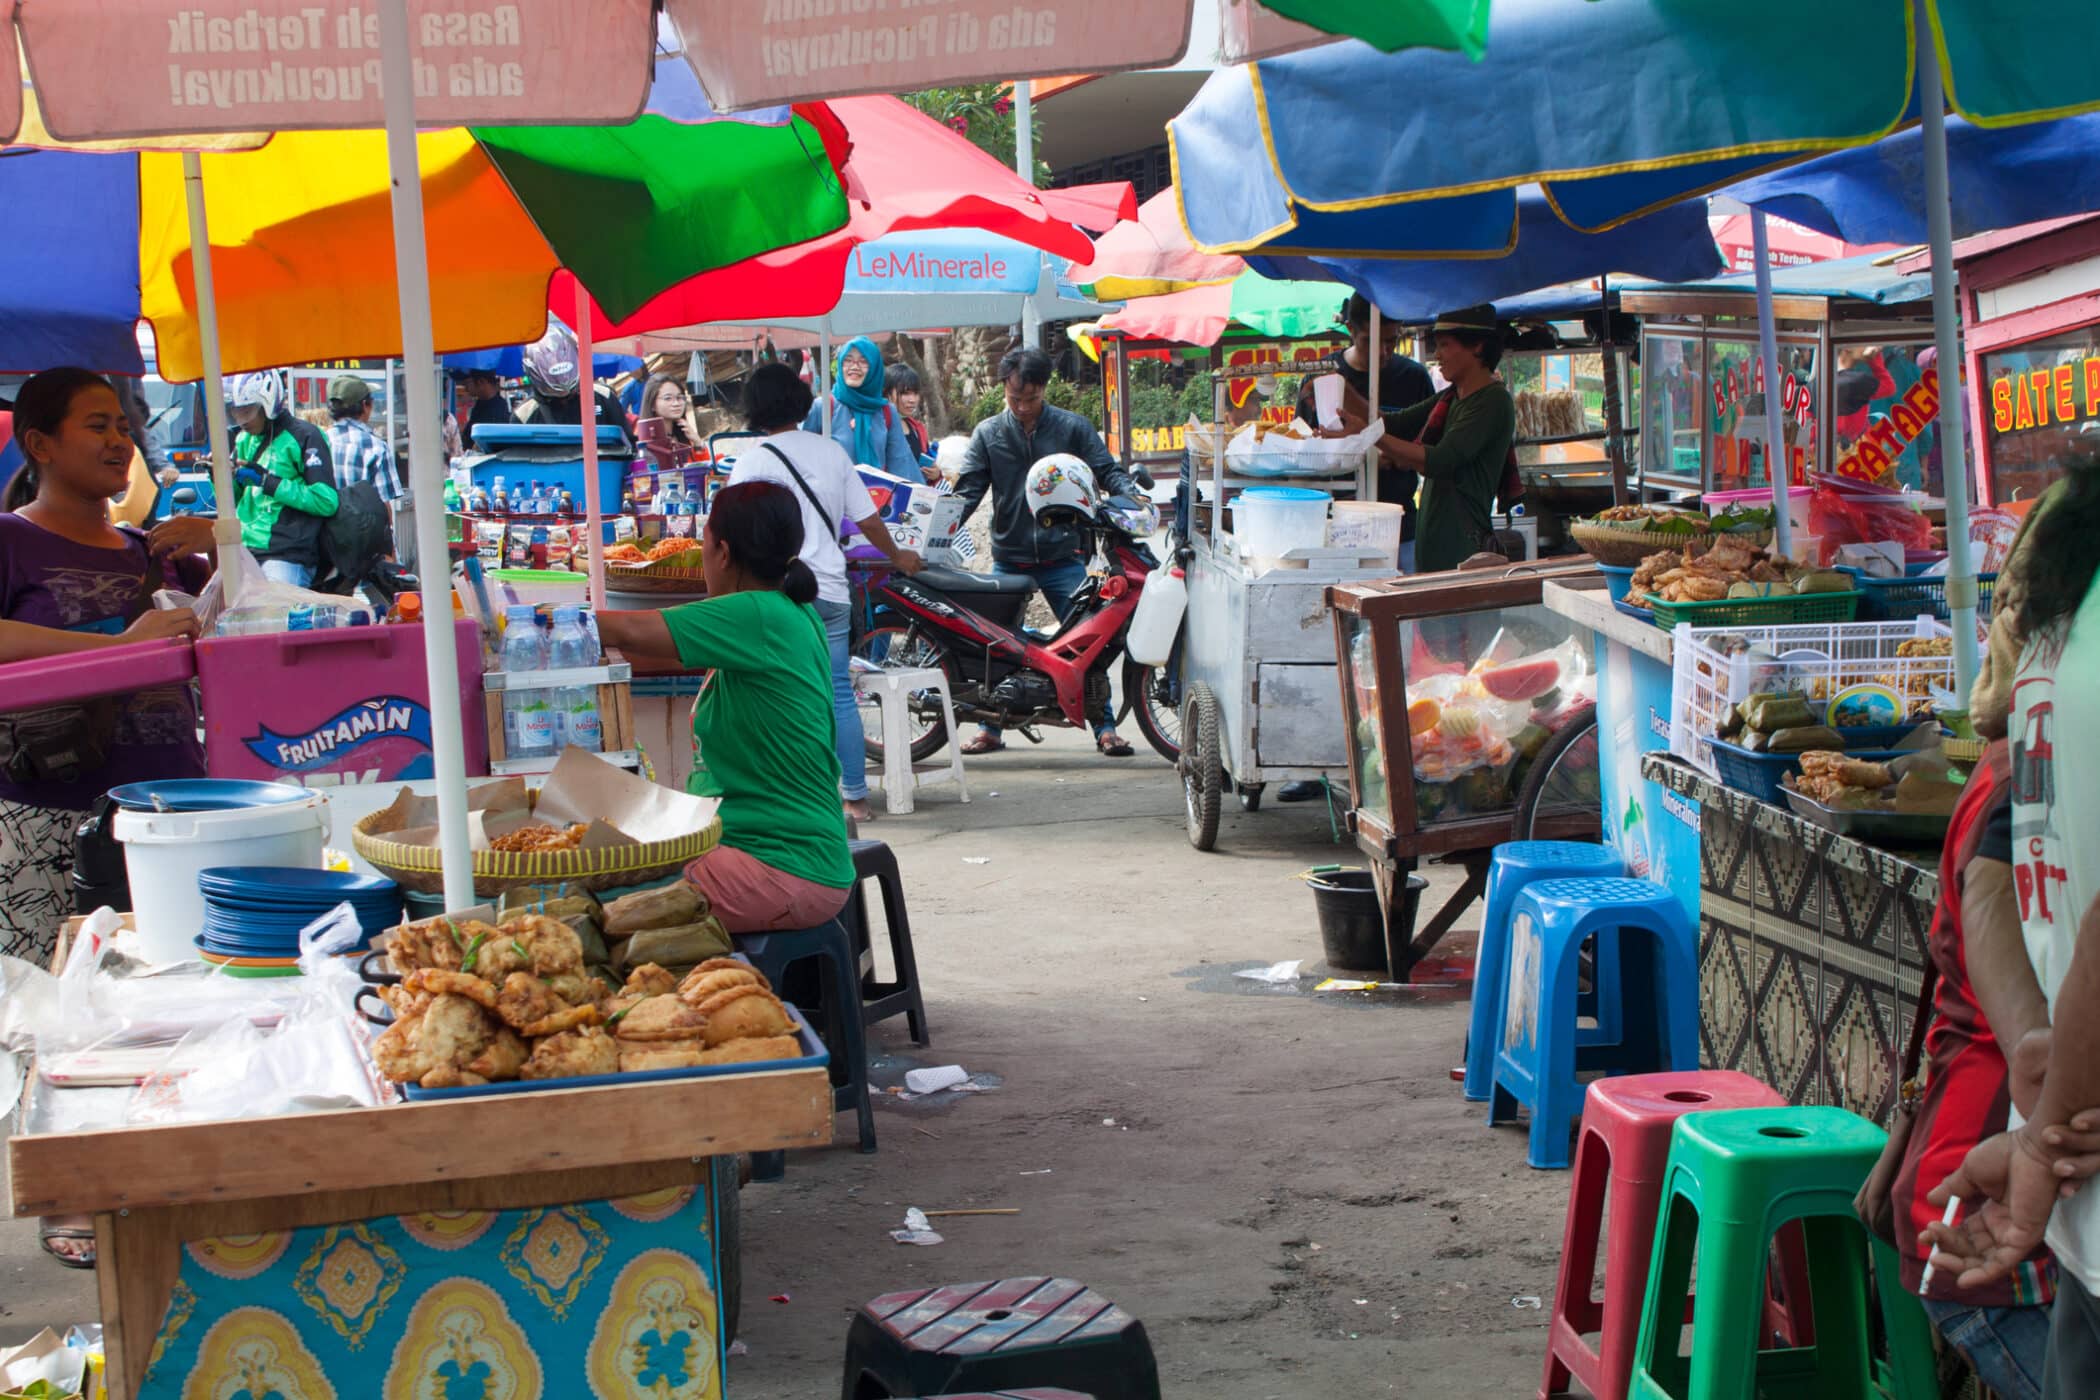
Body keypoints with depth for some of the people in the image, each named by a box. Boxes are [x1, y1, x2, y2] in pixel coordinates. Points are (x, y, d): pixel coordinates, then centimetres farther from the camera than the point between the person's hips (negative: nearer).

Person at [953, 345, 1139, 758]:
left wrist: (1133, 497, -17)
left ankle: (1105, 727, 1)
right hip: (1008, 559, 1)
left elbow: (1107, 470, 2)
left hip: (1063, 557, -1)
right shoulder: (987, 434, 6)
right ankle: (990, 727, 18)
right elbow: (969, 489, 2)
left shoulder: (1072, 427, 2)